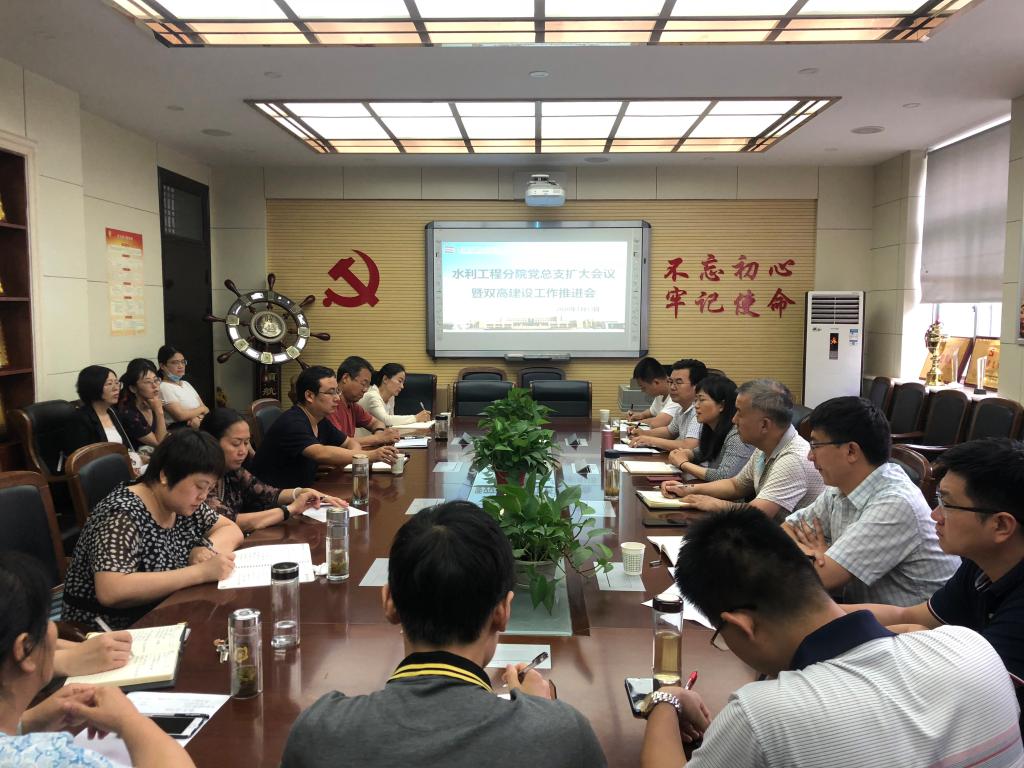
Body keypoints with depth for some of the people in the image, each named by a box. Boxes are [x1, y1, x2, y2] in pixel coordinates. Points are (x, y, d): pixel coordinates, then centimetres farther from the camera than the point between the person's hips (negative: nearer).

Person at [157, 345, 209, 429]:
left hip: (199, 425, 8)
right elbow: (180, 415, -14)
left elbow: (205, 410, 12)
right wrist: (201, 409, 2)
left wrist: (198, 417, -10)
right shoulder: (164, 387, -3)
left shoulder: (186, 384, 21)